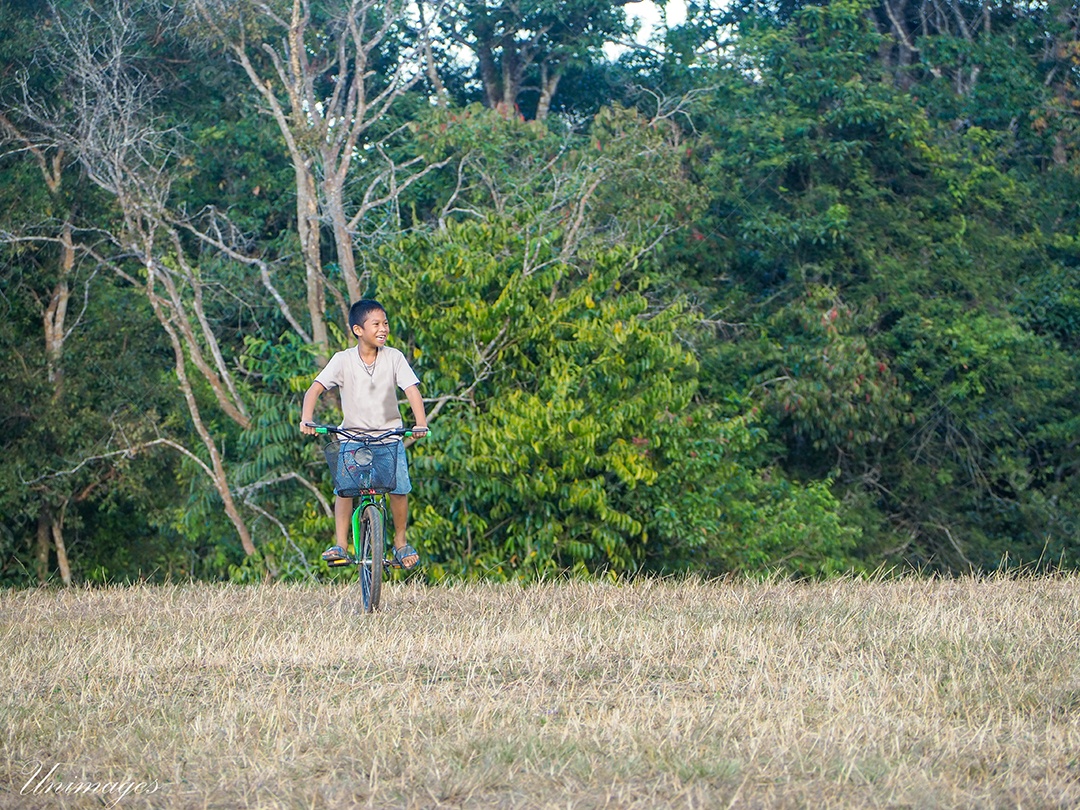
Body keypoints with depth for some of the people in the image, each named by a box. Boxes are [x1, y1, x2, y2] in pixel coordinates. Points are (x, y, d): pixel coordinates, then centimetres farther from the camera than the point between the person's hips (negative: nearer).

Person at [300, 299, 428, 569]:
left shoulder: (394, 357, -5)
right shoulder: (343, 360, -8)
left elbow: (412, 390, -12)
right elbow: (315, 389, -14)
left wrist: (420, 423, -28)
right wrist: (306, 420, -31)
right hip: (353, 433, 0)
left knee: (399, 486, -12)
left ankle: (400, 542, 8)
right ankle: (340, 545, -10)